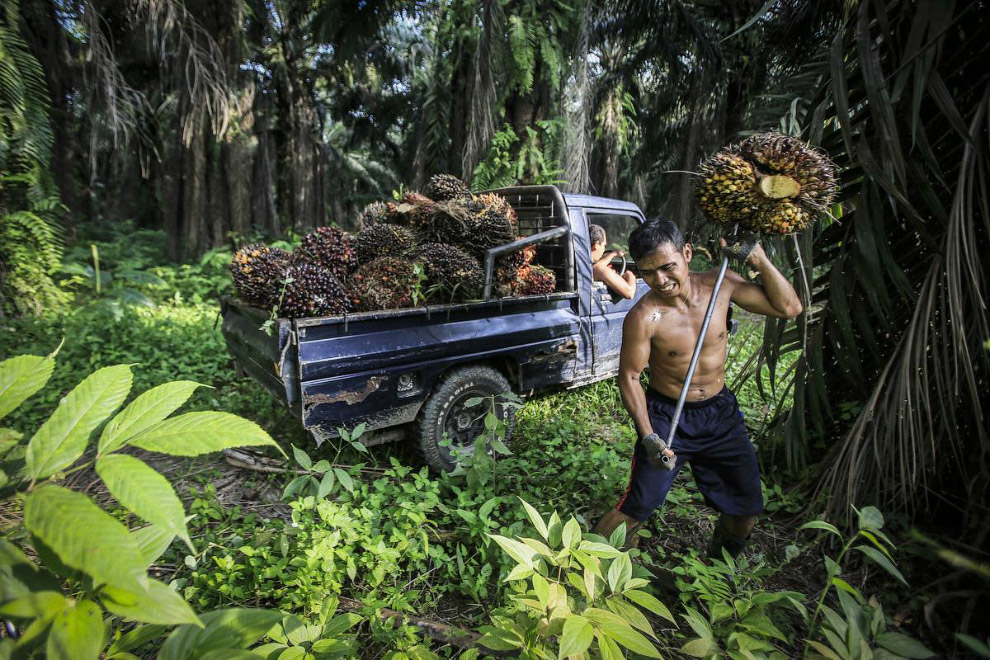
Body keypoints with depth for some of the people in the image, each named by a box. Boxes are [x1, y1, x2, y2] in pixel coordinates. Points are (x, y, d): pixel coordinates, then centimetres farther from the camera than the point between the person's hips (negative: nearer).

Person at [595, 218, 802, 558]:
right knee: (637, 507, -6)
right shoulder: (643, 317, -23)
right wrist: (647, 436, -24)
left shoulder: (719, 285, -10)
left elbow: (789, 308, -4)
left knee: (747, 507, 16)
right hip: (666, 416, -5)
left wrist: (759, 259, -15)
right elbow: (629, 377, -16)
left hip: (720, 412, 5)